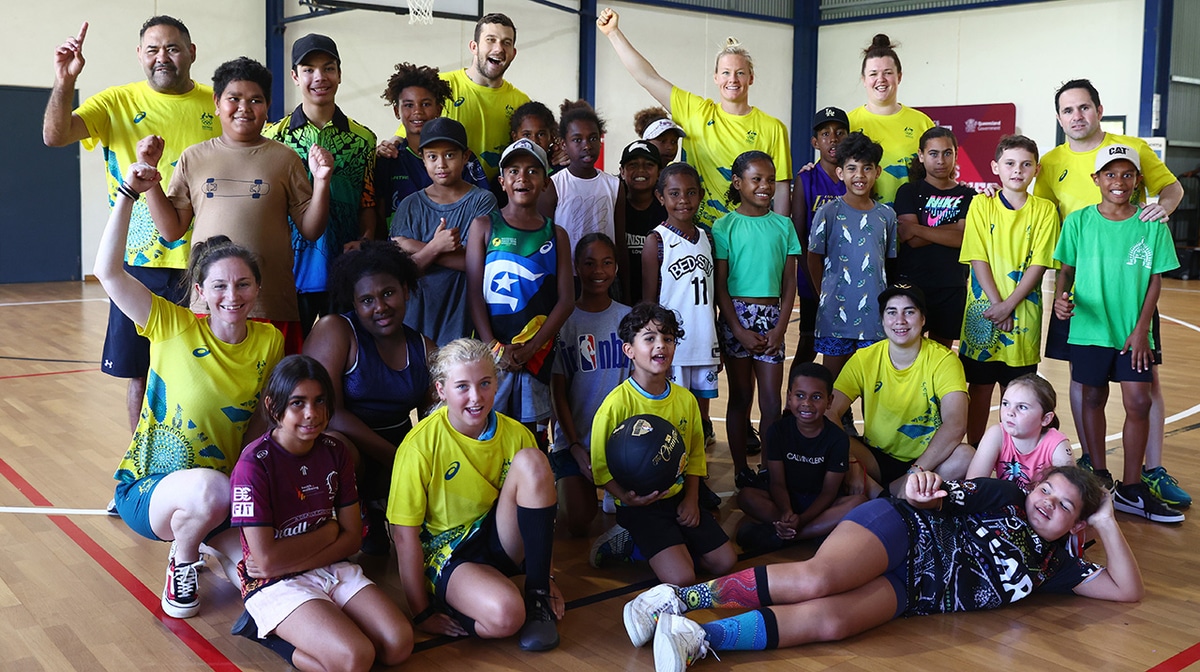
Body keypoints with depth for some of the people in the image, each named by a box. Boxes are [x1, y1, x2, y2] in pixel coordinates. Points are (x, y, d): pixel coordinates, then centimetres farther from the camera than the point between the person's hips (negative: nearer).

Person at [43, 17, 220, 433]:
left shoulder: (219, 105, 4)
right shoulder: (116, 103, 4)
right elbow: (54, 135, -8)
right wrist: (64, 82, -25)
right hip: (139, 262, 1)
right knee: (141, 374, 8)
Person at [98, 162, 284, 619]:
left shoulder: (269, 342, -1)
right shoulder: (175, 327, -10)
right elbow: (109, 272, -20)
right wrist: (128, 194, -25)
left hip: (225, 491, 4)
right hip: (149, 487, -4)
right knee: (210, 488, -38)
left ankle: (200, 537, 18)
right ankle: (181, 562, -2)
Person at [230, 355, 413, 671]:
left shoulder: (334, 452, 2)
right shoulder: (254, 463, -16)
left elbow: (353, 536, 2)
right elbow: (268, 560, -19)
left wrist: (289, 563, -12)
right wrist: (328, 532, -7)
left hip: (333, 569, 6)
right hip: (276, 585, -6)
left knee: (399, 643, -16)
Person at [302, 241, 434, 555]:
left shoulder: (424, 350, 8)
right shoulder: (334, 331, -8)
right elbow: (327, 411, -17)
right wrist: (396, 458, -21)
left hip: (399, 450, 5)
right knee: (337, 445, -38)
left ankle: (379, 512, 9)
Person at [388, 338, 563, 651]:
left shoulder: (516, 435, -4)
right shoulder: (421, 445, -16)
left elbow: (539, 505, 6)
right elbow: (405, 533, -14)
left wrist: (545, 580, 3)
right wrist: (422, 614, -12)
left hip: (503, 541, 6)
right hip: (448, 553, -6)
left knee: (532, 461, -22)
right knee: (504, 616, -38)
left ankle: (536, 597, -13)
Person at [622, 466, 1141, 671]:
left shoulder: (1053, 566, 19)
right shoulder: (1005, 497, 9)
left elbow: (1128, 589, 18)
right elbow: (942, 495, 4)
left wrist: (1107, 522, 7)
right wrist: (920, 489, -21)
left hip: (904, 590, 3)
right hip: (901, 532, -2)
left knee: (829, 621, -30)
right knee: (816, 580, -35)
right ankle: (679, 598, -27)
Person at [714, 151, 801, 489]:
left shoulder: (783, 225, 6)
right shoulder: (725, 226, -2)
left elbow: (789, 281, 6)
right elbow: (719, 284, -3)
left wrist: (780, 328, -4)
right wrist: (740, 331, -10)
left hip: (772, 316, 2)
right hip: (736, 315, -2)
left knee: (772, 401, 1)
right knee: (740, 396, 5)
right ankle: (741, 470, 13)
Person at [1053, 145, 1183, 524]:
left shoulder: (1151, 225, 0)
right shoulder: (1079, 221, -1)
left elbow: (1155, 280, 2)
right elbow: (1066, 269, 5)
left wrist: (1141, 329, -5)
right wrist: (1060, 297, -16)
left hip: (1133, 332, 0)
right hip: (1089, 328, 0)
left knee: (1138, 403, -5)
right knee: (1093, 400, 8)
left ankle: (1131, 489, 8)